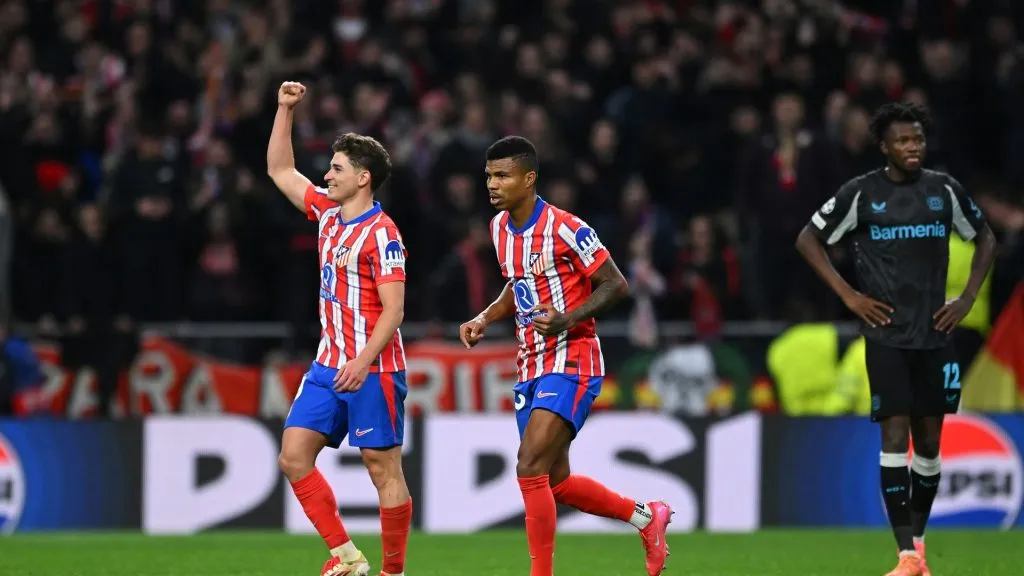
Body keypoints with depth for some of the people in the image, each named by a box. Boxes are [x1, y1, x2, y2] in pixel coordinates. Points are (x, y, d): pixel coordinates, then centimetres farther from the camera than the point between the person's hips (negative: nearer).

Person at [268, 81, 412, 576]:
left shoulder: (381, 234, -12)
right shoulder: (327, 212, 11)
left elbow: (393, 309, -17)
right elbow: (280, 170, 24)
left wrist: (364, 361, -27)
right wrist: (285, 110, 17)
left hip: (371, 370, -8)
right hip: (329, 367, 8)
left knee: (383, 469, -4)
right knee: (294, 456, -1)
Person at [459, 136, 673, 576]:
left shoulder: (565, 229, -16)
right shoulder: (499, 228, 8)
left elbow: (614, 285, -12)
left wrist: (568, 319, -25)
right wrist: (484, 319, 7)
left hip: (571, 362, -9)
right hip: (531, 367, 9)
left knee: (531, 469, -19)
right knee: (555, 483, 12)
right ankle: (647, 517, 32)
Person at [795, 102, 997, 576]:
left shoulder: (945, 190, 4)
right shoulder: (862, 193, -3)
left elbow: (985, 239, 18)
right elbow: (808, 240, 3)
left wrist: (968, 297, 7)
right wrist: (849, 296, -4)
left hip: (935, 334, 3)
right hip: (887, 336, -3)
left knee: (929, 441, 7)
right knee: (894, 435, -11)